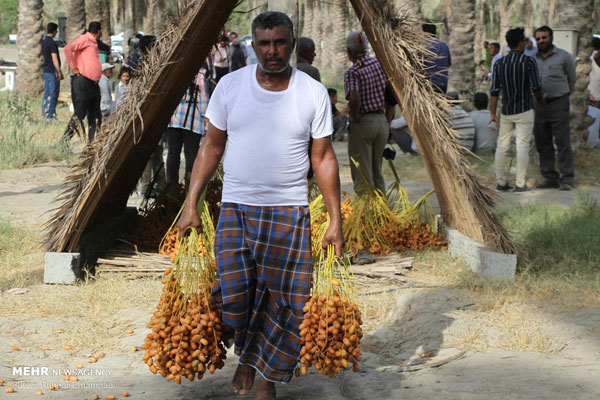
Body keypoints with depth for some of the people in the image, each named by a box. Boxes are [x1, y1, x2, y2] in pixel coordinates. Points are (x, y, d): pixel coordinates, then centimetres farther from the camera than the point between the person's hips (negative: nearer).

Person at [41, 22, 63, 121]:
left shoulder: (44, 42, 14)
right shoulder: (52, 42, -14)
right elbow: (54, 58, -18)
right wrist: (59, 71, -16)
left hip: (45, 71, 9)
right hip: (52, 71, -9)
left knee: (47, 93, 11)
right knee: (53, 93, -6)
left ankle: (44, 114, 13)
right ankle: (50, 115, -7)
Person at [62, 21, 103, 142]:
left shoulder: (93, 43, 20)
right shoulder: (84, 39, -8)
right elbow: (67, 49, -22)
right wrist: (73, 67, -17)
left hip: (93, 84, 9)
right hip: (83, 82, -9)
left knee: (95, 116, 7)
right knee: (79, 115, -9)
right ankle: (64, 140, -4)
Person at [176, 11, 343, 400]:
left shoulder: (314, 93, -1)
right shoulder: (230, 85, 0)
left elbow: (324, 157, 3)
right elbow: (211, 146, 7)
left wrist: (336, 221, 0)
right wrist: (191, 204, 2)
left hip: (290, 213, 0)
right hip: (236, 208, 0)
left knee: (285, 301, 2)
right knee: (232, 295, -11)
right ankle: (246, 353, 21)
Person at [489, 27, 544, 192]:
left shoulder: (499, 63, 4)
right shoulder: (528, 61, -9)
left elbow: (495, 90, 2)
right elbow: (536, 88, -10)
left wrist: (492, 113, 5)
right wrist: (541, 100, 11)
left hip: (506, 111, 4)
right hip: (524, 111, -4)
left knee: (502, 146, 10)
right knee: (522, 146, -3)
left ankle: (501, 182, 12)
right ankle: (520, 184, -5)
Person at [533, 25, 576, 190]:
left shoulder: (564, 56, -1)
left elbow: (572, 78, 13)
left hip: (559, 104, -4)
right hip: (539, 105, 4)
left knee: (563, 142, -7)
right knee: (543, 143, 6)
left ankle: (567, 178, -3)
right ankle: (550, 177, 14)